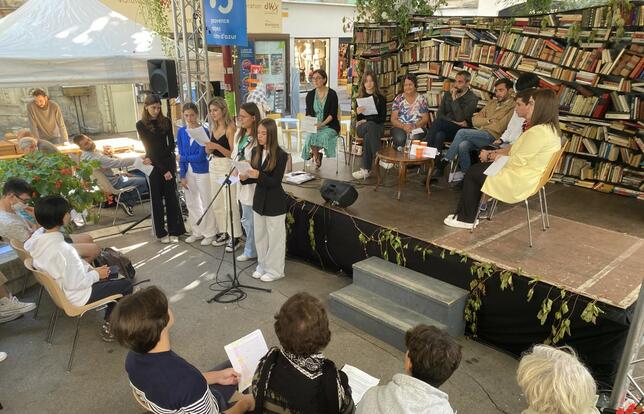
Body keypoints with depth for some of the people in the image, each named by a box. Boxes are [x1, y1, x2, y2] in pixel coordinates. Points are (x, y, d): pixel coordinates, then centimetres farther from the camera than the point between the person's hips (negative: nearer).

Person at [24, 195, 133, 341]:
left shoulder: (38, 236, -9)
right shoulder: (62, 249, -36)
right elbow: (75, 284, -30)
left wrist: (90, 269, 1)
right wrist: (96, 274, -12)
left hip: (58, 285, 9)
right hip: (76, 297, -9)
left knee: (112, 273, 23)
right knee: (126, 284, 2)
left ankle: (110, 320, 28)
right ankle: (109, 327, 15)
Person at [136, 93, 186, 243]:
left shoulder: (166, 122, 3)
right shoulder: (141, 125, -2)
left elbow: (171, 145, 0)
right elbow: (149, 149, -6)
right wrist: (163, 170, -12)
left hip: (168, 163, 1)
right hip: (153, 165, -1)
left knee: (171, 197, 2)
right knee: (157, 199, 5)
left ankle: (174, 231, 9)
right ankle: (161, 232, 14)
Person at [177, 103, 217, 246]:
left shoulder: (204, 131, -12)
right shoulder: (181, 132, 3)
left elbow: (201, 156, -16)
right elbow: (181, 156, 3)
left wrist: (184, 157, -6)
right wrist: (182, 176, -2)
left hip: (202, 171, -5)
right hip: (187, 171, 5)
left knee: (206, 203, 5)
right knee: (191, 203, 14)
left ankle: (209, 233, 17)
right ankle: (197, 232, 29)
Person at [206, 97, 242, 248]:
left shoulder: (230, 128, -11)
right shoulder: (213, 128, 11)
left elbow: (233, 154, -15)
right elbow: (210, 151, 15)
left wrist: (217, 146, -24)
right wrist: (208, 148, -6)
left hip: (226, 166, -8)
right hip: (214, 166, 8)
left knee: (230, 203, -5)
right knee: (217, 203, 14)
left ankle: (235, 236, 5)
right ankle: (223, 232, 26)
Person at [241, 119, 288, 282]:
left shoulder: (280, 155, -16)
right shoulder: (256, 151, 2)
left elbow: (276, 181, -19)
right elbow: (254, 176, 9)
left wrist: (258, 175, -32)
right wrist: (245, 177, -12)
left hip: (275, 203, -6)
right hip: (259, 199, 6)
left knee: (275, 238, 7)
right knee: (260, 236, 18)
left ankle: (275, 270, 22)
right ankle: (262, 266, 35)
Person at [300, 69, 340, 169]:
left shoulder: (332, 94, -2)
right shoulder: (310, 95, 11)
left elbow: (333, 114, -7)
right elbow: (308, 113, 11)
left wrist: (322, 124, -21)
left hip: (330, 125, -3)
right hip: (314, 125, 3)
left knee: (323, 136, -33)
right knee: (309, 136, -30)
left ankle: (313, 153, -3)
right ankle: (317, 156, -5)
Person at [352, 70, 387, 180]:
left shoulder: (380, 98, 10)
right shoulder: (360, 98, 13)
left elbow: (383, 118, 4)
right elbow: (358, 119, 8)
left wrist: (366, 120, -5)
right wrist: (358, 113, -16)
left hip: (377, 127, 0)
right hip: (362, 127, 1)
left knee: (368, 136, -37)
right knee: (370, 125, -37)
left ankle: (365, 169, -38)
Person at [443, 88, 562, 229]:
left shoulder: (538, 131, -27)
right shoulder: (552, 129, 6)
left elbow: (519, 160, -25)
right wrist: (503, 151, 7)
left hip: (519, 183, -10)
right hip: (531, 178, 10)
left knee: (472, 174, 3)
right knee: (477, 168, 17)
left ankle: (466, 219, 15)